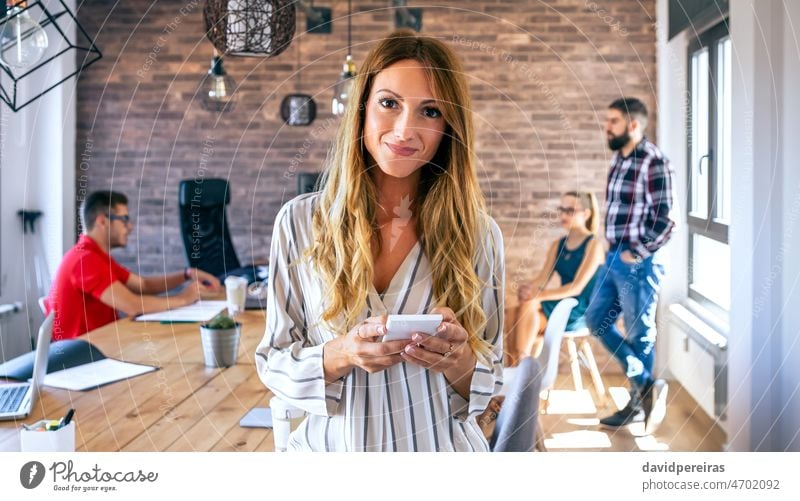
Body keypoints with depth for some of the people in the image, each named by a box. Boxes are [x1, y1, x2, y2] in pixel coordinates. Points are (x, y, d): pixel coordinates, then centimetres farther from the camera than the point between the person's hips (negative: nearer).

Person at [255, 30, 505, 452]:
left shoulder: (477, 234, -9)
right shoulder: (300, 222, -10)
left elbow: (489, 380, -2)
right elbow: (273, 362, -6)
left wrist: (457, 360, -24)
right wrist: (342, 354, -25)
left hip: (441, 448, 1)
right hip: (330, 447, 0)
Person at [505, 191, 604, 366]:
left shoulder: (593, 245, -5)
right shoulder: (557, 245, 16)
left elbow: (577, 287, -15)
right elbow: (542, 278, 6)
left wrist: (539, 295, -25)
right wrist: (528, 288, -18)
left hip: (581, 312, -6)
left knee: (528, 305, -28)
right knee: (516, 313, -23)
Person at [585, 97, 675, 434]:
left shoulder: (653, 161, -15)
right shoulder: (619, 158, 12)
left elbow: (664, 219, -18)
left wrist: (636, 253, -15)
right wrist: (613, 249, 12)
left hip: (638, 262, -9)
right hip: (614, 258, 10)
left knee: (639, 334, 2)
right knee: (597, 320, 13)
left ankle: (640, 403, 17)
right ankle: (646, 385, 21)